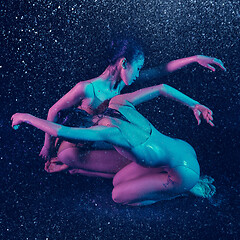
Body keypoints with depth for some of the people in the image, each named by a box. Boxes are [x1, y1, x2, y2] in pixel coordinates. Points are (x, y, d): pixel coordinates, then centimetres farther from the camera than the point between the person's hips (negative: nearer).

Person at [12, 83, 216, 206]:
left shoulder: (107, 130, -27)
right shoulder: (118, 103, -3)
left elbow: (60, 131, -37)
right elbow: (162, 88, 1)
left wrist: (27, 117, -21)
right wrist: (195, 105, 9)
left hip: (184, 172, -9)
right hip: (184, 149, 9)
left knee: (119, 196, 3)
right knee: (118, 181, 15)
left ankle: (189, 189, 6)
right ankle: (191, 183, 17)